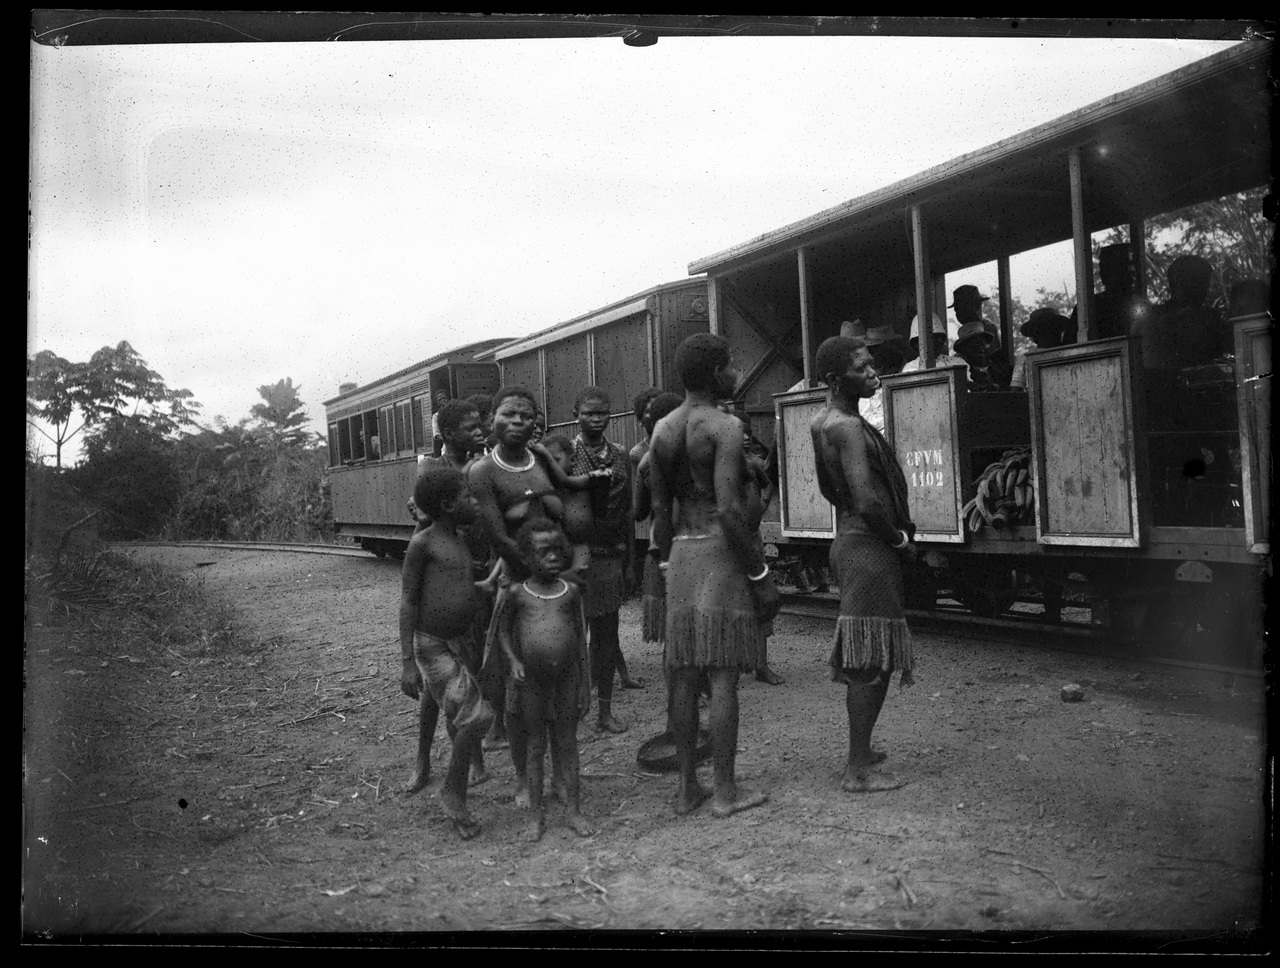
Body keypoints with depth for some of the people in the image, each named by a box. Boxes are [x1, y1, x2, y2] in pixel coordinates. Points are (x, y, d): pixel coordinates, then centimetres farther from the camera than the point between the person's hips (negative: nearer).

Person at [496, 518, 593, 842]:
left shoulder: (571, 592, 1)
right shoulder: (517, 593, -4)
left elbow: (580, 638, 6)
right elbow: (504, 630, 5)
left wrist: (585, 682, 6)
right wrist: (513, 661, -12)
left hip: (566, 679, 1)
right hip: (531, 681, -1)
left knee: (567, 744, 9)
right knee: (535, 747, 8)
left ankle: (573, 810, 19)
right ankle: (536, 816, 17)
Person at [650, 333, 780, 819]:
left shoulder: (663, 430, 10)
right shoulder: (725, 427, -12)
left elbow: (660, 510, 13)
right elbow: (728, 509, -20)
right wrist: (762, 576, -14)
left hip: (681, 555, 7)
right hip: (721, 554, -7)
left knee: (684, 675, 10)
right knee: (723, 677, 0)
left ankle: (687, 787, 18)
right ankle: (724, 790, 7)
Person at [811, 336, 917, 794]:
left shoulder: (823, 422, 13)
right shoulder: (849, 427, -18)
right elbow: (868, 501, -27)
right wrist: (900, 540, -10)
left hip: (848, 539, 10)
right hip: (868, 546, -10)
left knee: (860, 658, 18)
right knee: (871, 661, -4)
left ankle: (860, 751, 29)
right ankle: (858, 770, 2)